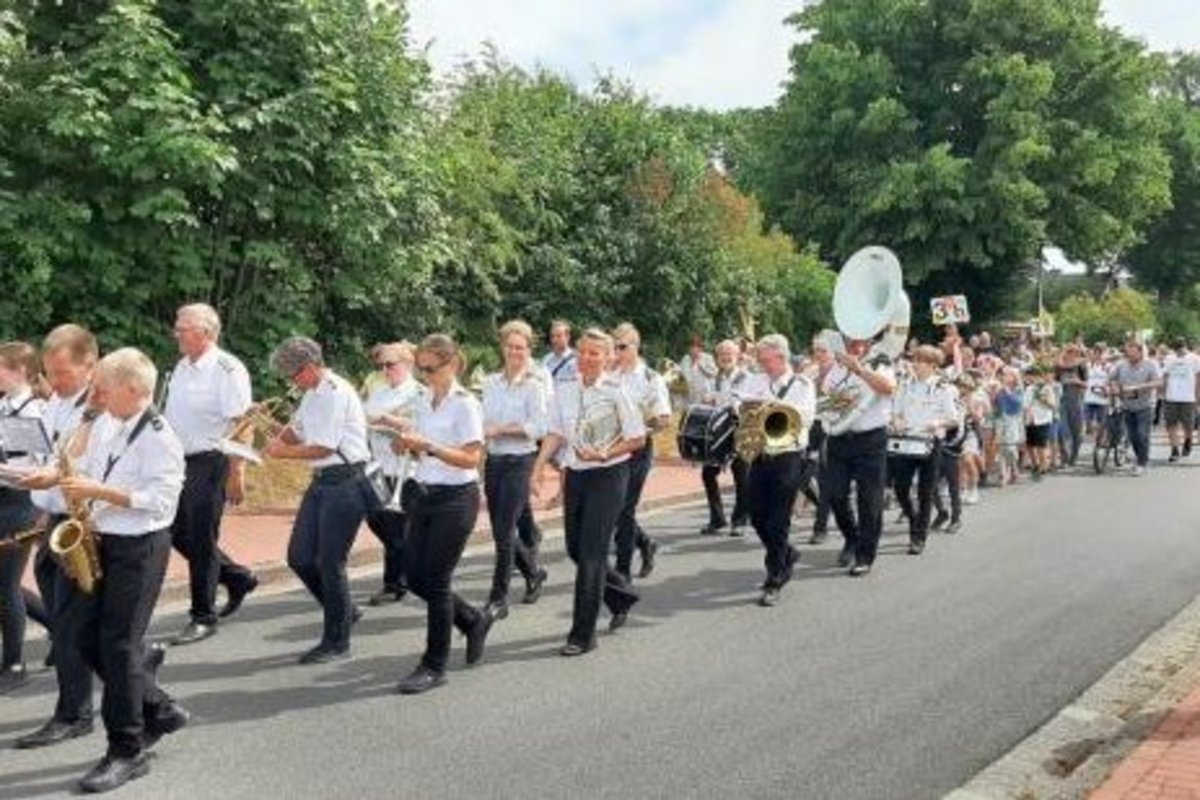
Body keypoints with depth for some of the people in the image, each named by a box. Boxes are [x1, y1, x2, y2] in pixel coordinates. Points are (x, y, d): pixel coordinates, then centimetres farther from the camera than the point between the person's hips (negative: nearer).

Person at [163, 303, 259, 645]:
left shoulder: (227, 370, -14)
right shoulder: (182, 368, 11)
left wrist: (236, 475, -21)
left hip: (210, 463, -8)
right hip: (181, 462, 8)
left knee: (200, 539, -1)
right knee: (178, 534, 13)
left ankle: (203, 617, 14)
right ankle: (237, 578, 30)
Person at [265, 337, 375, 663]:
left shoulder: (335, 392, -16)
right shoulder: (313, 394, 14)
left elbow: (323, 448, -17)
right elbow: (297, 429, 22)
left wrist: (282, 452, -6)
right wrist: (278, 438, 0)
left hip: (345, 481, -9)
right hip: (322, 480, 9)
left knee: (329, 562, -3)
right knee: (299, 556, 9)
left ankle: (337, 642, 11)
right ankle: (343, 611, 29)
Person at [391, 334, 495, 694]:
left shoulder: (465, 405, -12)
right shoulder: (424, 402, 10)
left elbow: (471, 458, -17)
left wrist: (428, 446, -25)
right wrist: (409, 445, -5)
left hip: (456, 498, -7)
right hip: (425, 495, 8)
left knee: (435, 580, -3)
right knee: (414, 575, 7)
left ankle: (434, 667, 11)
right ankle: (474, 619, 29)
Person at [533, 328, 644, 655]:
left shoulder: (615, 392, -10)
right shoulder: (564, 390, 2)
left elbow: (637, 439, -6)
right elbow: (555, 434, 7)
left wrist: (603, 454, -16)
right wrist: (538, 469, -2)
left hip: (608, 475, -6)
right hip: (575, 474, 6)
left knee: (591, 552, -6)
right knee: (576, 549, 13)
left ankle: (583, 635, 4)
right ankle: (621, 595, 40)